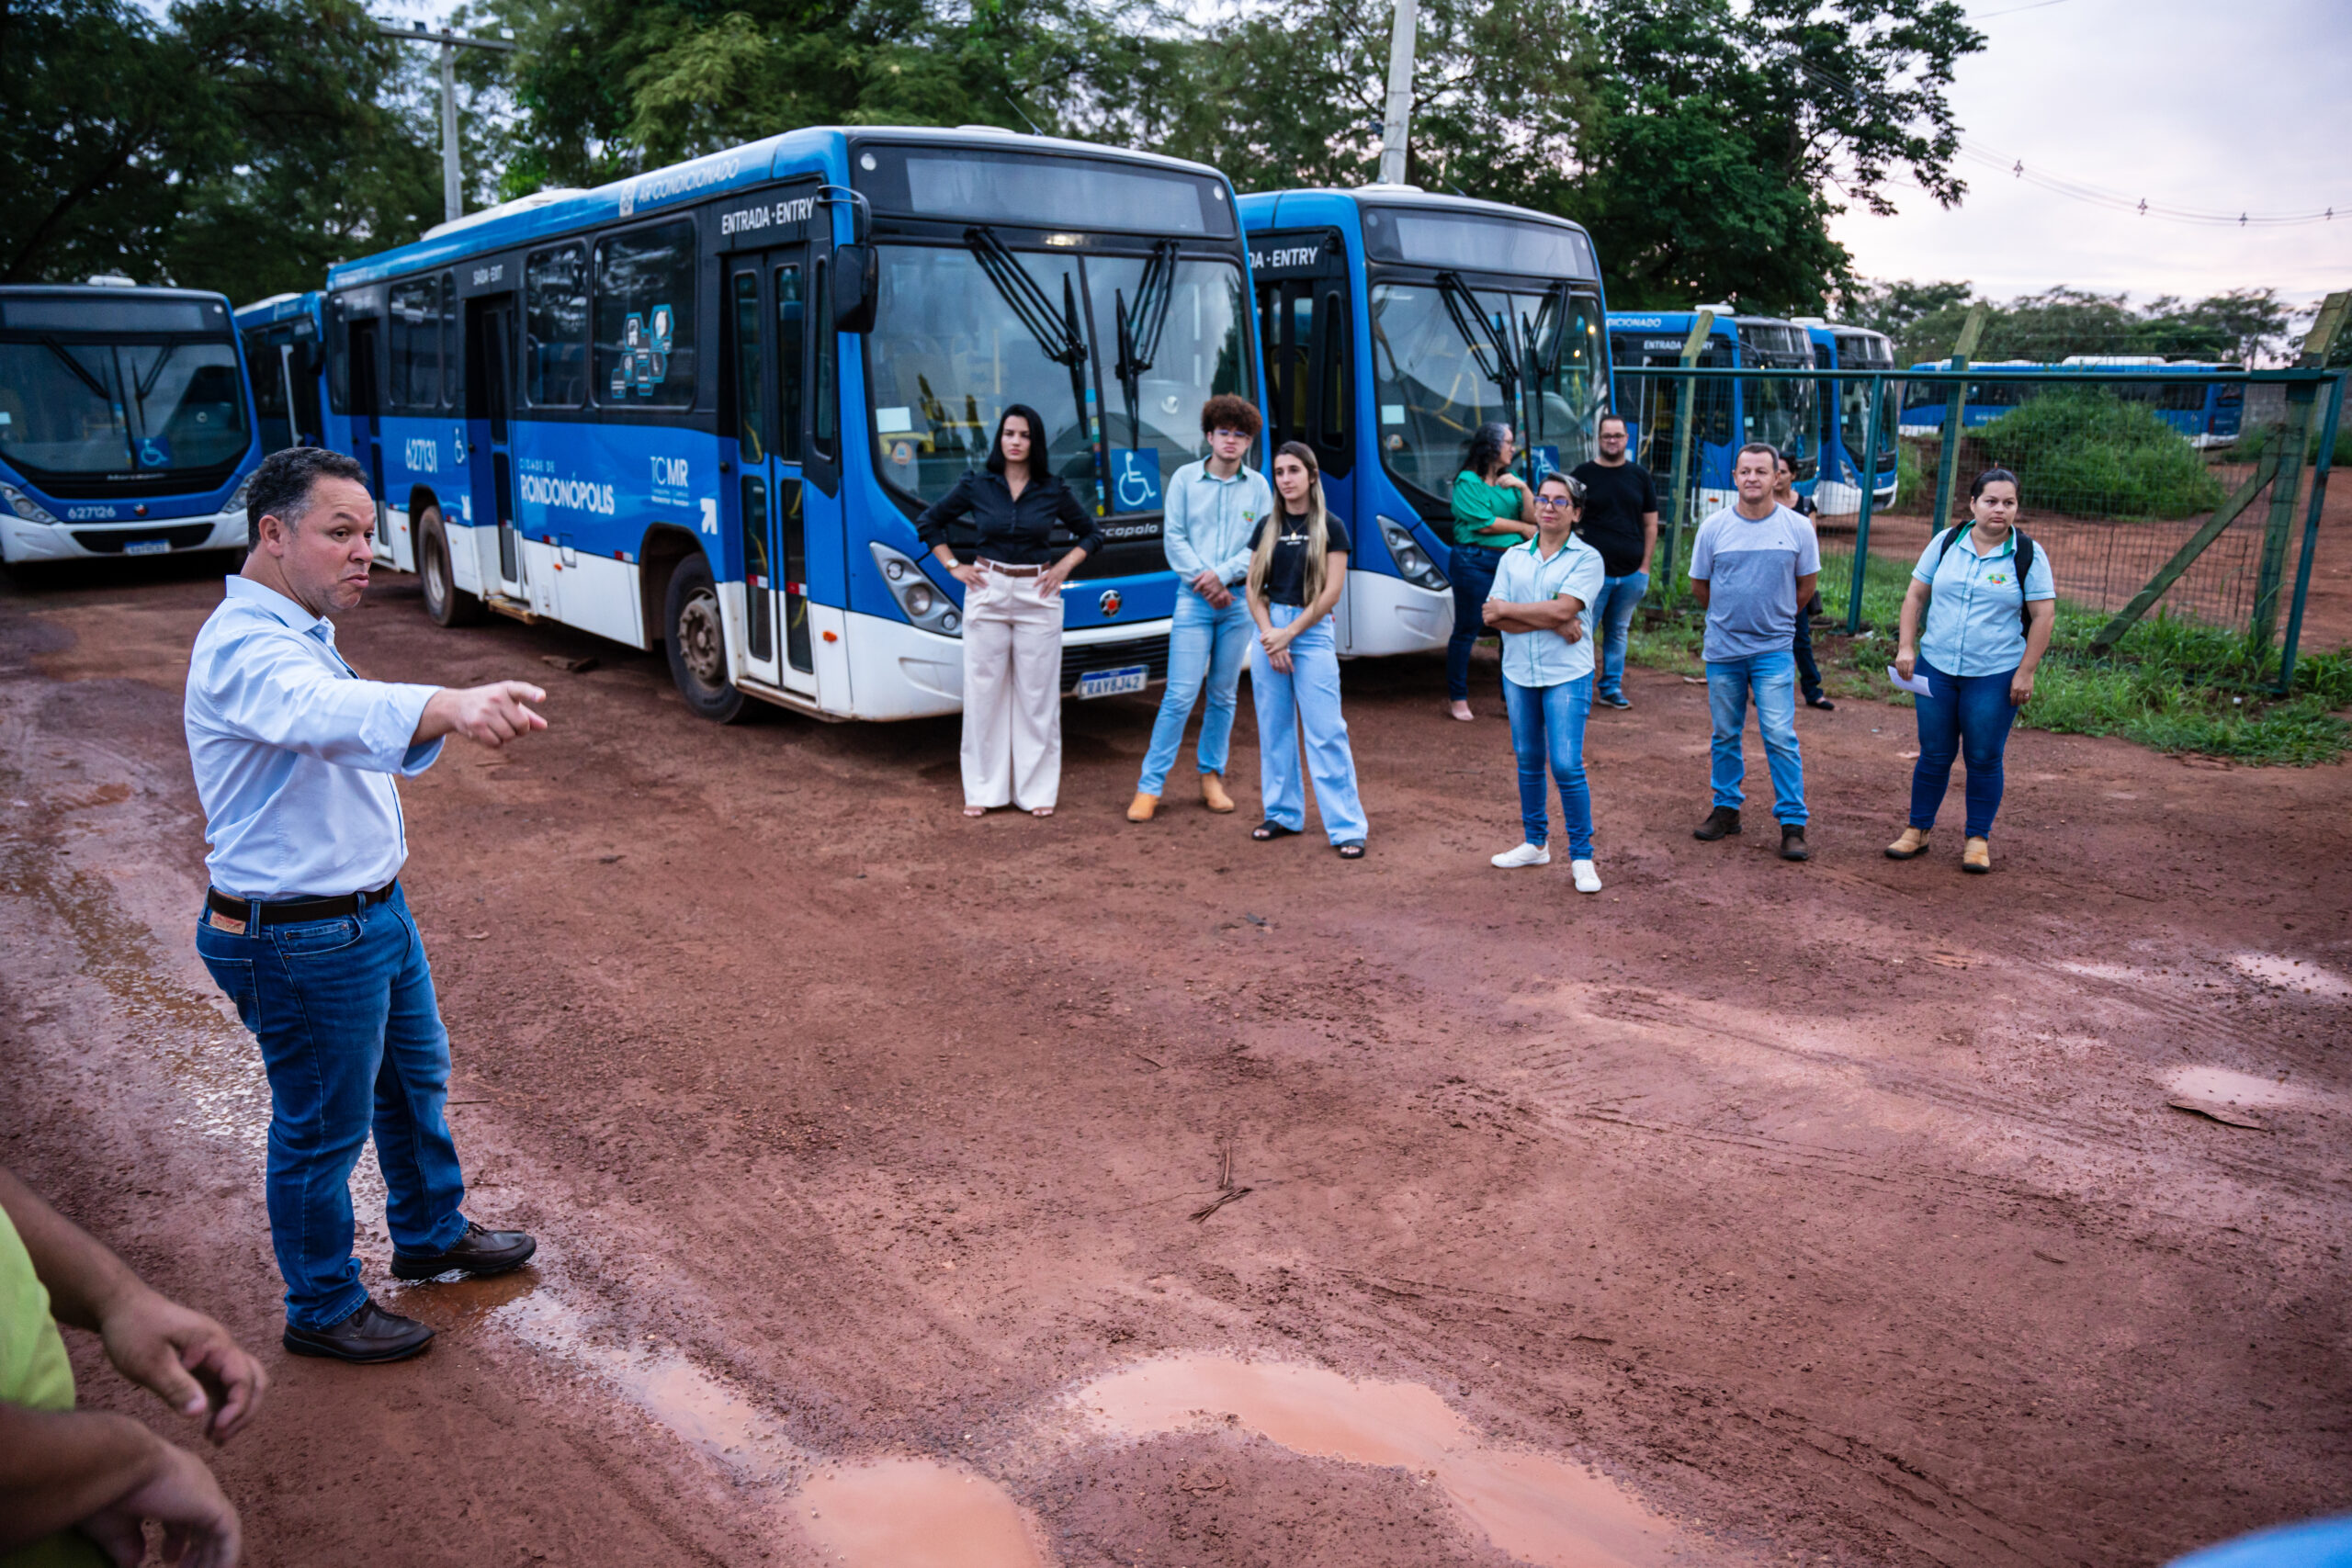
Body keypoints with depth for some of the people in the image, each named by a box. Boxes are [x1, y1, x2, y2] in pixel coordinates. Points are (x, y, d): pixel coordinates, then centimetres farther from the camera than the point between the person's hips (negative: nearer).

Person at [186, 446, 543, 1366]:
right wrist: (450, 706, -66)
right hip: (302, 941, -10)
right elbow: (332, 712, -49)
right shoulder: (244, 649, -25)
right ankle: (323, 1311, 27)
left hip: (373, 909, 10)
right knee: (322, 1129, 7)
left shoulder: (296, 636, 10)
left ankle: (430, 1233, 46)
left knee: (414, 1077, 25)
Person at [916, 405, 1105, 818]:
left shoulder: (1053, 490, 2)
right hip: (987, 595, 0)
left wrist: (1064, 566, 0)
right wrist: (953, 567, 4)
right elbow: (928, 523, 13)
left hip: (1038, 597, 0)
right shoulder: (976, 486, 2)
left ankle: (1038, 790, 12)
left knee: (1037, 695, 2)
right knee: (984, 693, 2)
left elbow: (1092, 533, 14)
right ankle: (982, 790, 12)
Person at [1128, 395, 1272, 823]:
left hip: (1239, 601, 2)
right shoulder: (1185, 478, 3)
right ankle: (1150, 786, -1)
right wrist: (1203, 580, -9)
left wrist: (1223, 574, -12)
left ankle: (1211, 776, 22)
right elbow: (1174, 537, 0)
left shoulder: (1258, 486, 6)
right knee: (1180, 696, -7)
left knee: (1224, 695, 9)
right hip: (1193, 599, -2)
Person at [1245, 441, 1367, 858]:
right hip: (1269, 630, 4)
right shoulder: (1267, 528, 10)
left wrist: (1290, 633, -11)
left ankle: (1347, 827, -4)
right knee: (1274, 728, 8)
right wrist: (1269, 635, -7)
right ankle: (1284, 813, 20)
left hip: (1312, 632, -4)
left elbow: (1331, 592, -7)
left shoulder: (1330, 527, -1)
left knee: (1326, 733, -7)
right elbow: (1254, 588, 8)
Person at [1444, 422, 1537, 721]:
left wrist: (1523, 488, -6)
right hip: (1475, 560, -6)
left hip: (1511, 560, 6)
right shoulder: (1468, 481, -4)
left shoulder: (1510, 481, 16)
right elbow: (1483, 523, -13)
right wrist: (1521, 528, -1)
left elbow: (1533, 518, 9)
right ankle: (1456, 697, 10)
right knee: (1468, 629, -1)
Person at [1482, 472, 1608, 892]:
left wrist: (1507, 609, -6)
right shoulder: (1513, 557, 8)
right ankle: (1536, 844, 27)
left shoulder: (1587, 559, -3)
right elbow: (1494, 618, -2)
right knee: (1528, 763, 12)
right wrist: (1552, 624, -13)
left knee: (1567, 765, -9)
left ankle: (1581, 857, 2)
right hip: (1519, 673, 4)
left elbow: (1563, 609, -17)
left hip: (1567, 675, -4)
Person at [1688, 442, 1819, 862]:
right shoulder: (1713, 527, -1)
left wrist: (1775, 617, 11)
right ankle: (1726, 808, 25)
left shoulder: (1798, 528, -2)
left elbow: (1807, 583, 10)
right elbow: (1699, 585, 10)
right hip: (1722, 649, 2)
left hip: (1774, 650, -2)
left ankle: (1792, 825, -1)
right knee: (1725, 735, 11)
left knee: (1780, 738, -6)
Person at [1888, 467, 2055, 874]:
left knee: (1984, 759, 4)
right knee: (1934, 754, 9)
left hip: (1995, 676, -2)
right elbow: (1915, 595, 8)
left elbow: (2044, 615, -4)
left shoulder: (2028, 555, -4)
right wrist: (1906, 646, 0)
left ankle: (1978, 839, 17)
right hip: (1935, 668, 2)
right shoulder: (1946, 542, 3)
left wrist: (2026, 672, -8)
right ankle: (1917, 831, 22)